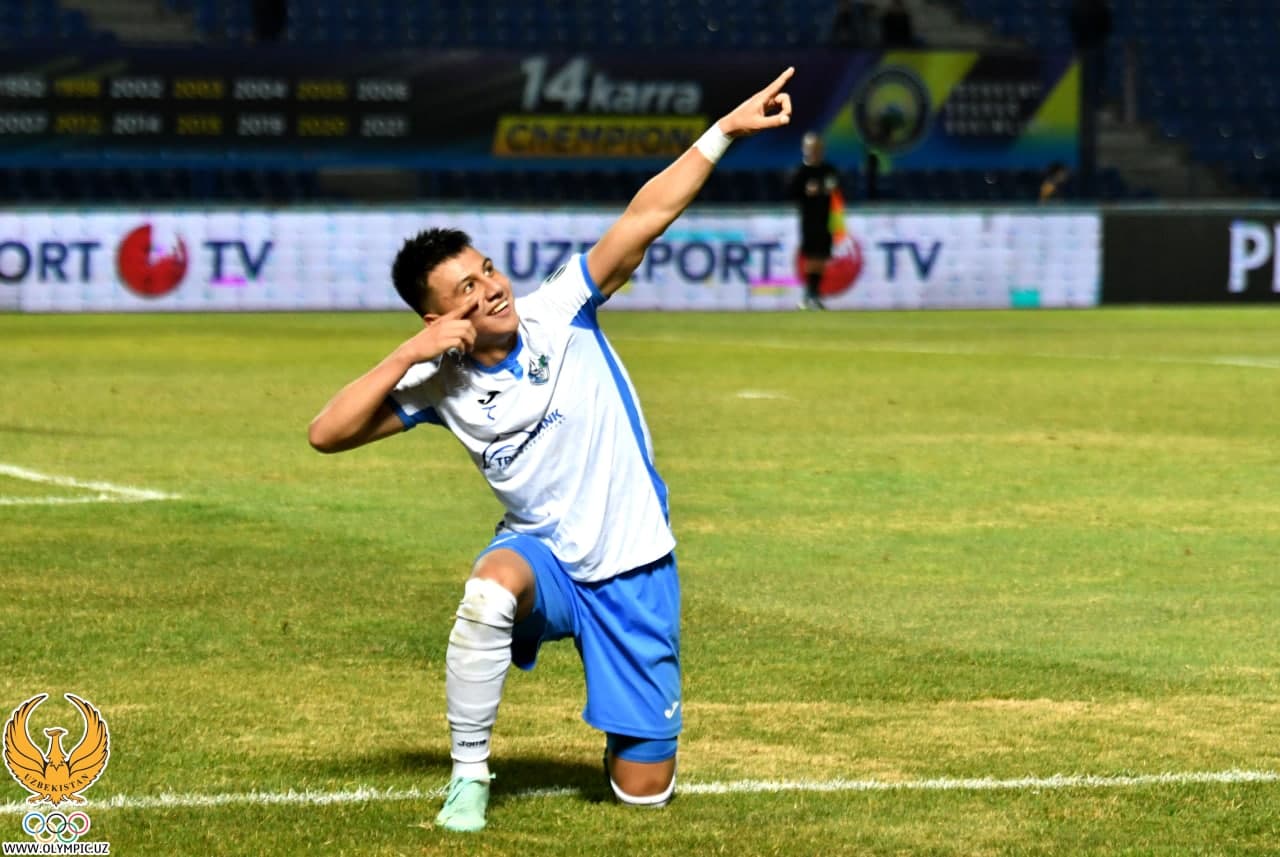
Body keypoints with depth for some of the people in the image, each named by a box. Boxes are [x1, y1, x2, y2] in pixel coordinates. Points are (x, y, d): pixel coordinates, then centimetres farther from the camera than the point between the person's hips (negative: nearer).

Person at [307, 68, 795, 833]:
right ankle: (469, 776, -21)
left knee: (644, 790, -1)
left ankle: (630, 736, 39)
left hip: (633, 569, 0)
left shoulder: (559, 312, -10)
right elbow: (327, 433, -11)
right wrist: (407, 356, -19)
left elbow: (648, 217, -18)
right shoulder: (441, 383, -6)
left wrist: (725, 131, -26)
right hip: (544, 555, 0)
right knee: (490, 590, -40)